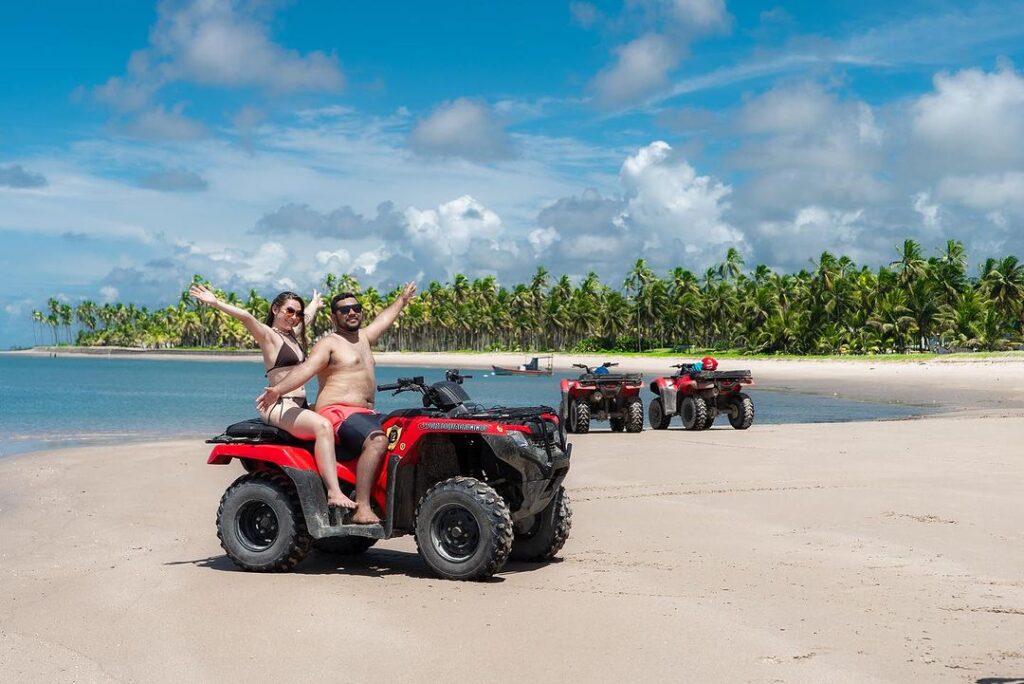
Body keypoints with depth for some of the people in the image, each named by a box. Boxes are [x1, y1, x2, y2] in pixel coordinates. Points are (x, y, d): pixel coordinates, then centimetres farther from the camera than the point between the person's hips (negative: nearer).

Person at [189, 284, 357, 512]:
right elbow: (246, 317, -21)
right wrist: (215, 302, -34)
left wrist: (315, 303, 61)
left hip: (300, 406, 10)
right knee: (322, 426, -32)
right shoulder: (268, 335, -2)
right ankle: (334, 493, -38)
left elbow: (308, 316, 44)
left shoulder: (293, 334, 22)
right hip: (279, 406, -10)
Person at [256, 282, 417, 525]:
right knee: (377, 440, -34)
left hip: (366, 414, 9)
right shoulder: (328, 344, -1)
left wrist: (402, 300, 59)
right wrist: (277, 389, -34)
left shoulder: (362, 337, 24)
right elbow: (306, 368, -17)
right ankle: (362, 509, -40)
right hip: (338, 413, -9)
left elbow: (384, 319, 44)